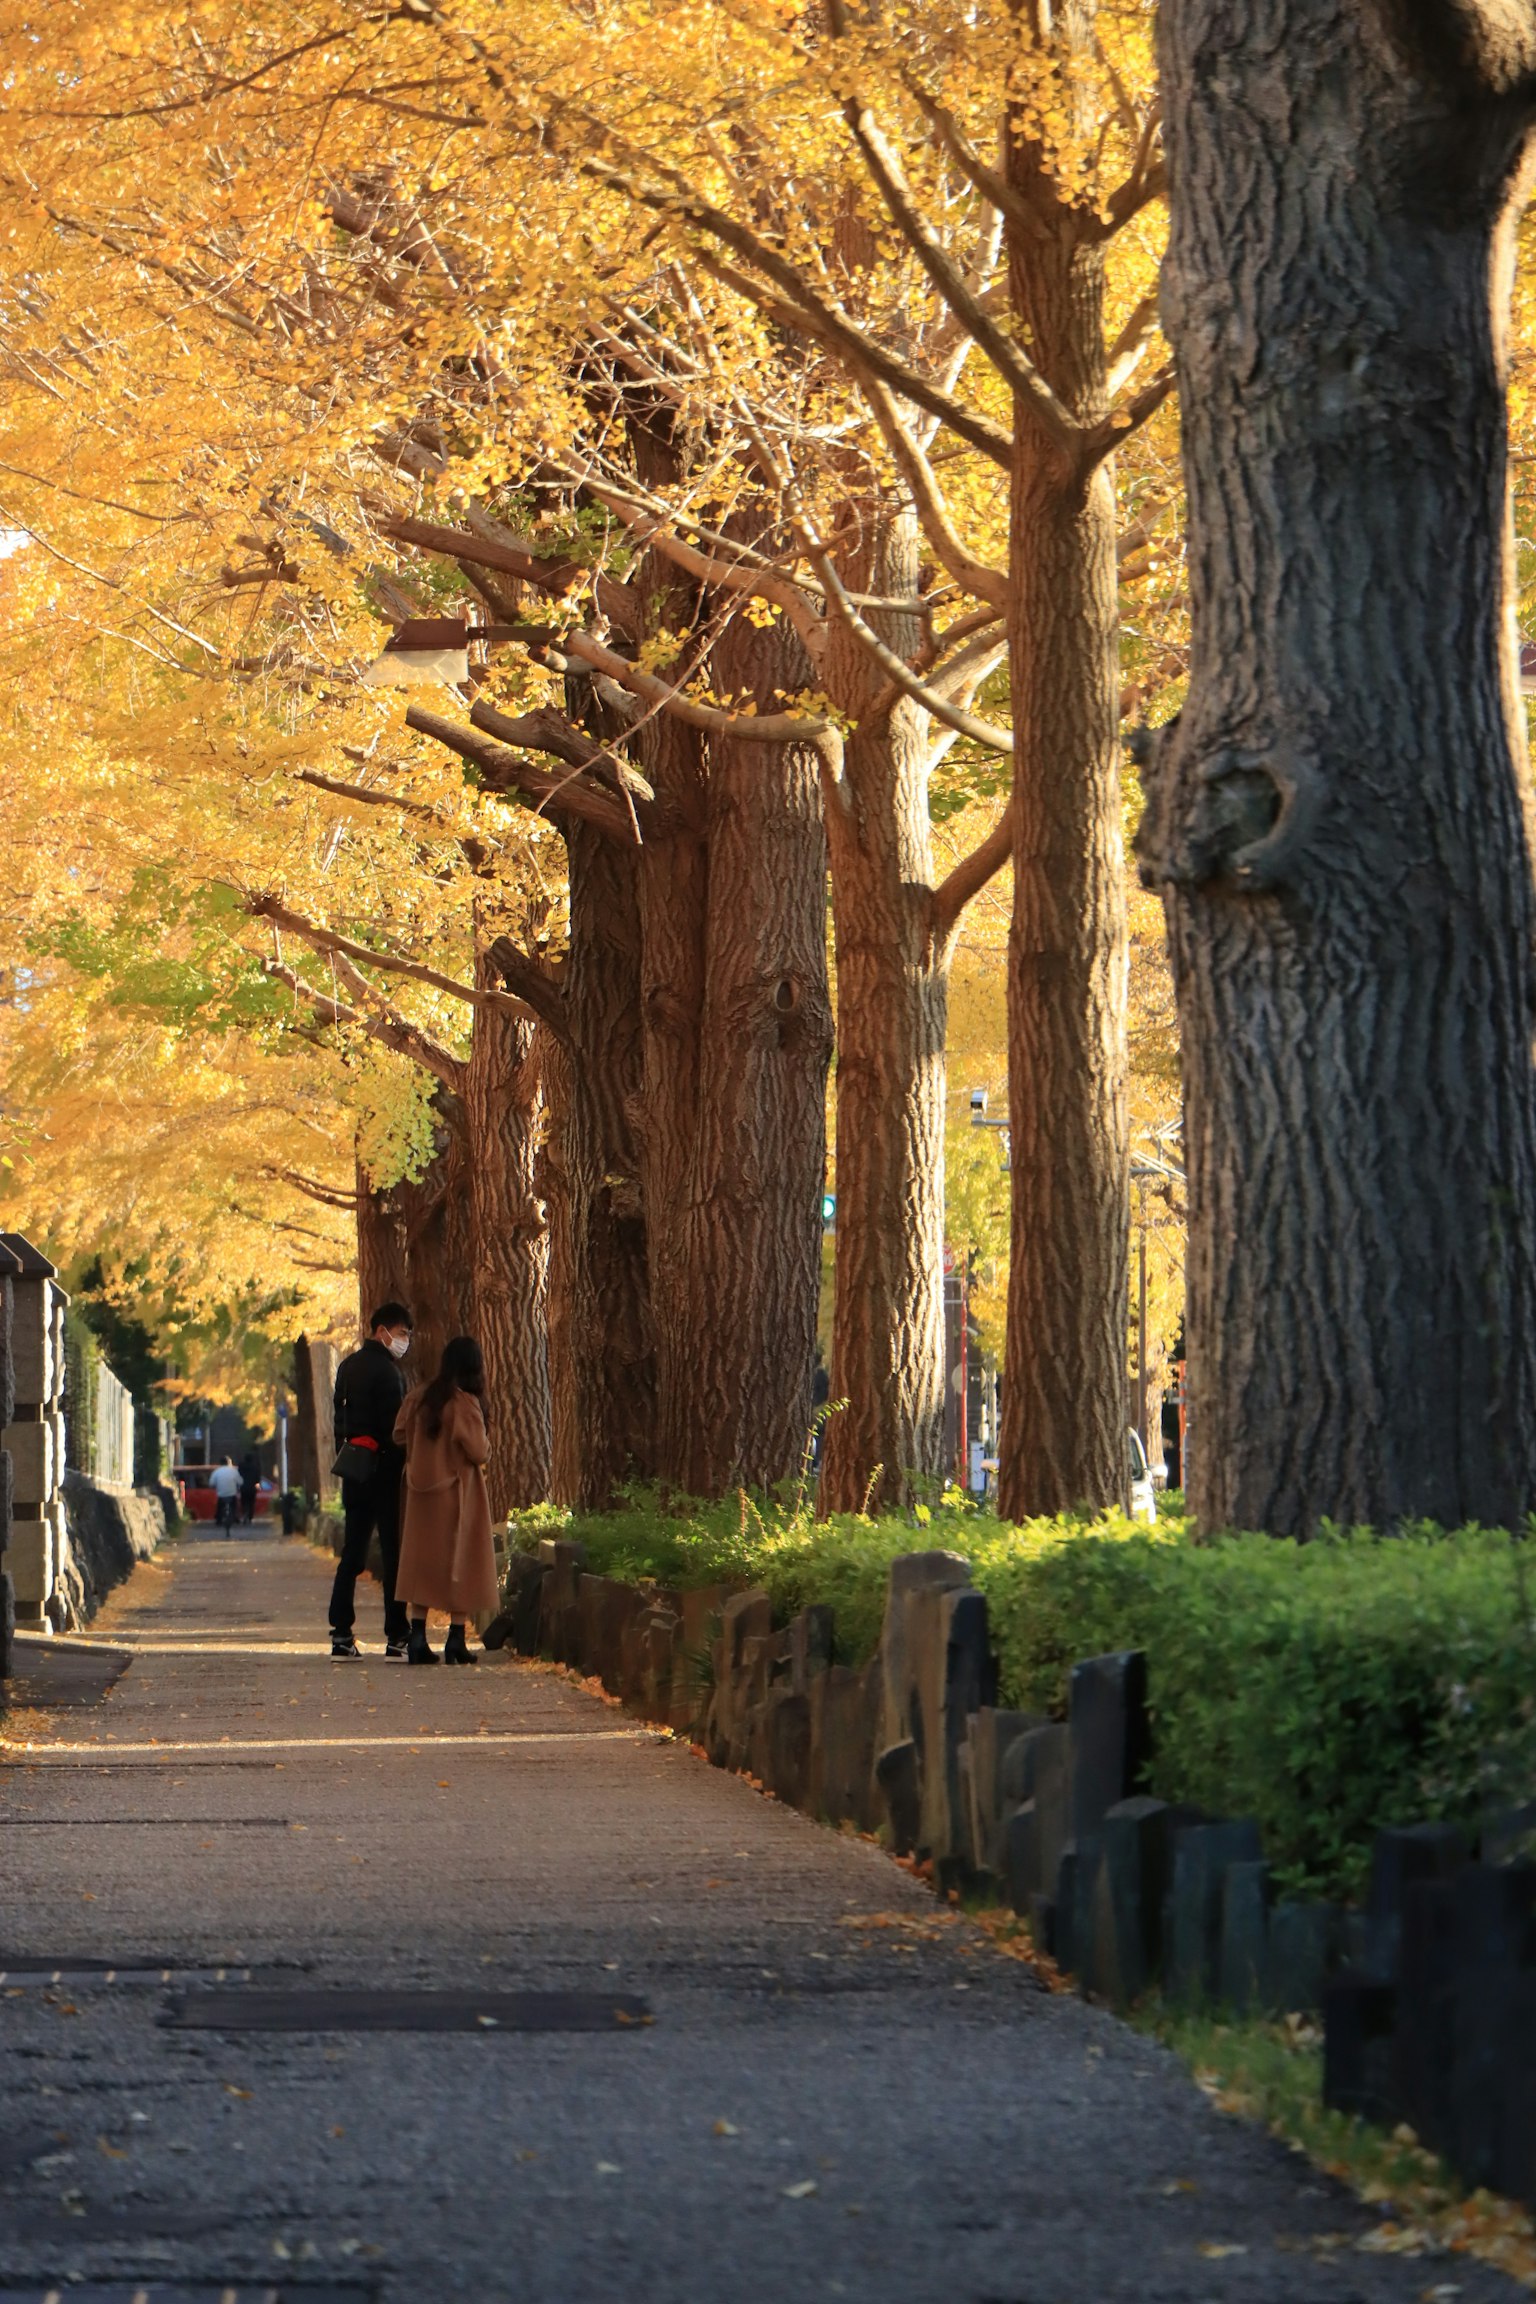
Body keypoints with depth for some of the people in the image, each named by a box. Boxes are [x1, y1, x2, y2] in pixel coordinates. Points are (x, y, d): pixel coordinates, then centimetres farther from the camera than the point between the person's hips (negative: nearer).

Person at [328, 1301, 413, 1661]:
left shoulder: (348, 1366, 14)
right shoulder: (386, 1370, -12)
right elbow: (395, 1425, -17)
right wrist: (406, 1465, -13)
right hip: (384, 1469, -8)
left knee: (352, 1553, 11)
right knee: (394, 1551, -5)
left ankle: (341, 1634, 8)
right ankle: (396, 1638, -8)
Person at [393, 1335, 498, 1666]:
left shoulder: (420, 1397, 0)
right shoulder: (464, 1403, -16)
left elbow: (400, 1434, 6)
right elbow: (478, 1452, -16)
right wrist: (484, 1445, 5)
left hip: (422, 1490, 5)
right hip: (457, 1494, -5)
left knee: (422, 1563, 11)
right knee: (460, 1564, 3)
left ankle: (418, 1639, 5)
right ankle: (456, 1642, 1)